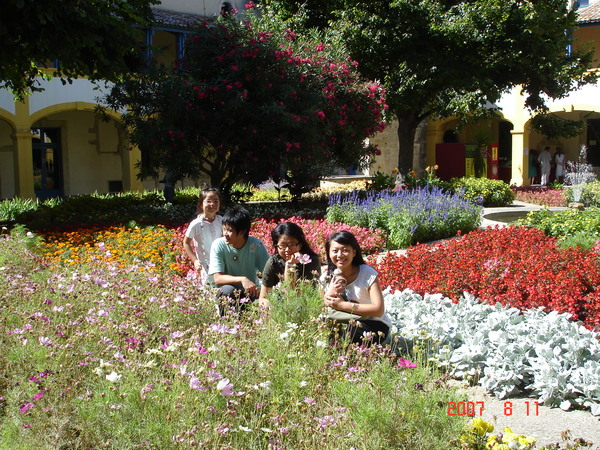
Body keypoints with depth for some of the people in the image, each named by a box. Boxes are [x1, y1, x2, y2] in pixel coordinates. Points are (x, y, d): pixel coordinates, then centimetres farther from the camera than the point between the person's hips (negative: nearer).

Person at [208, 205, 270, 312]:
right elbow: (217, 278, -19)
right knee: (228, 290, -33)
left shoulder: (256, 246, -12)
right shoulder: (218, 245, -13)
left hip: (251, 293, 1)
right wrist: (242, 279, -34)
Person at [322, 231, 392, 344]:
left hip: (375, 325, -4)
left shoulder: (368, 274, -16)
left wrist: (342, 305, -26)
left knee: (351, 329, -34)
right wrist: (329, 295, -23)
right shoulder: (329, 276, -2)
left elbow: (379, 310, -24)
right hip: (346, 323, 4)